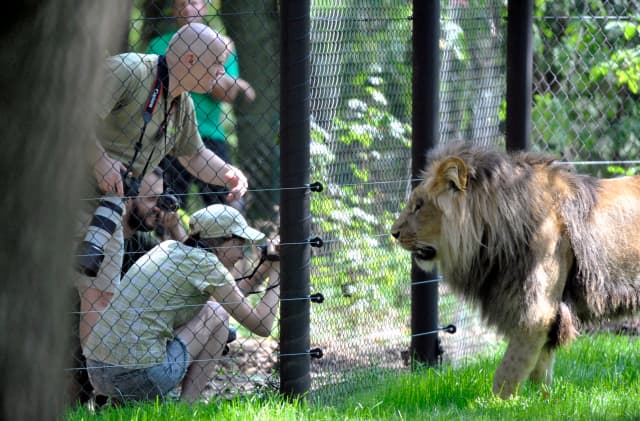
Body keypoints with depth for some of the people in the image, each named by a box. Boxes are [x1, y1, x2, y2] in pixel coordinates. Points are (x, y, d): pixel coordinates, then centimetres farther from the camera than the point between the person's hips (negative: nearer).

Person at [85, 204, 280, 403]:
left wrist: (266, 268, 27)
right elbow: (261, 326, -1)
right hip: (139, 377, -8)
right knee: (217, 315, 11)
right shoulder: (206, 264, -5)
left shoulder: (168, 248, 17)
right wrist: (275, 279, 12)